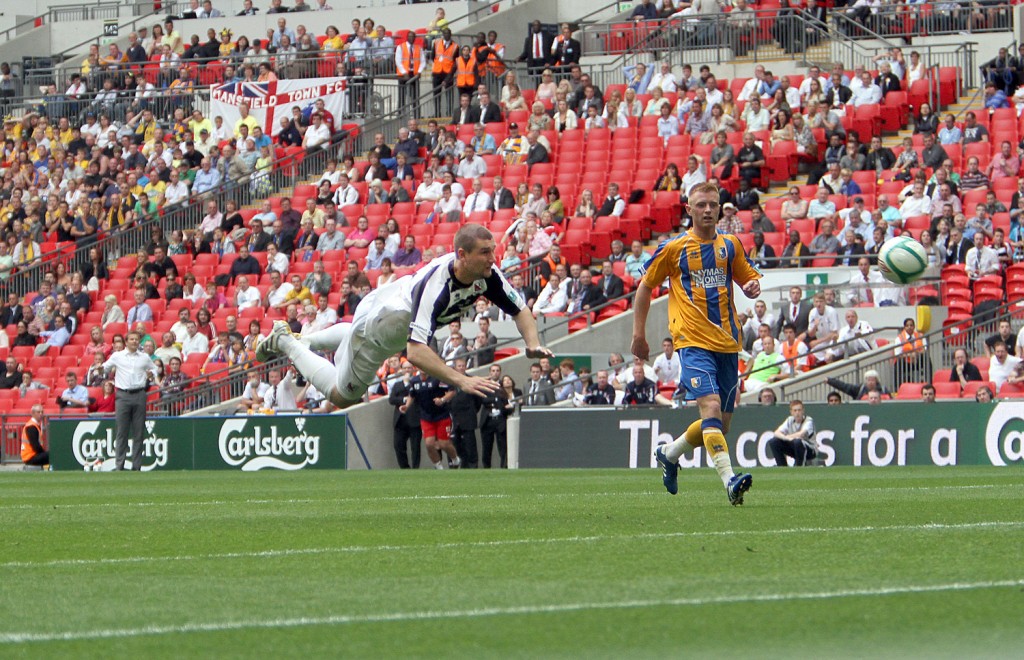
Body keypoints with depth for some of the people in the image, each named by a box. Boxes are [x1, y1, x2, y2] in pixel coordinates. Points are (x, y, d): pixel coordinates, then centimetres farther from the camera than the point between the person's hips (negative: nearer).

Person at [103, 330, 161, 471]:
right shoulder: (117, 356, 7)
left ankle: (137, 465, 5)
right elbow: (105, 368, 17)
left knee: (138, 433, 2)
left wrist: (152, 374, 3)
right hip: (123, 395, -2)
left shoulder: (145, 358, 11)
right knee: (122, 432, -4)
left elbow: (154, 368, 25)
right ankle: (119, 465, -3)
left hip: (139, 395, 2)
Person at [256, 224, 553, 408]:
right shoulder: (436, 283, -47)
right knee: (342, 396, 12)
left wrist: (533, 344, -32)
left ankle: (304, 341, 61)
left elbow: (520, 310, -12)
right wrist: (461, 381, -61)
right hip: (378, 320, -7)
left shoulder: (487, 274, -27)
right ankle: (284, 342, 26)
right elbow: (415, 351, -54)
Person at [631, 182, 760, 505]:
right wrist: (639, 333, 6)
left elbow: (748, 277, 21)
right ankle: (729, 480, -31)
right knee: (711, 406, -23)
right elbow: (645, 286, 9)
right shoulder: (673, 248, 0)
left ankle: (670, 453, 36)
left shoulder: (731, 245, 10)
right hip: (693, 342, -5)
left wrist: (753, 286, -5)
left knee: (722, 421, 10)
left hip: (727, 342, 5)